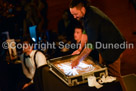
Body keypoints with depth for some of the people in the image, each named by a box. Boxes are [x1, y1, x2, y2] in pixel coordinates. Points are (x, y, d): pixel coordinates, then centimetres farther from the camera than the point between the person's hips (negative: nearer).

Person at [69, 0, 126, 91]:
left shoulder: (92, 20, -31)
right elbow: (85, 32, 9)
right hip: (104, 46, 10)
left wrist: (78, 60, -31)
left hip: (112, 49, -10)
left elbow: (91, 45, -32)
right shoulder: (89, 10, -1)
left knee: (114, 75, -2)